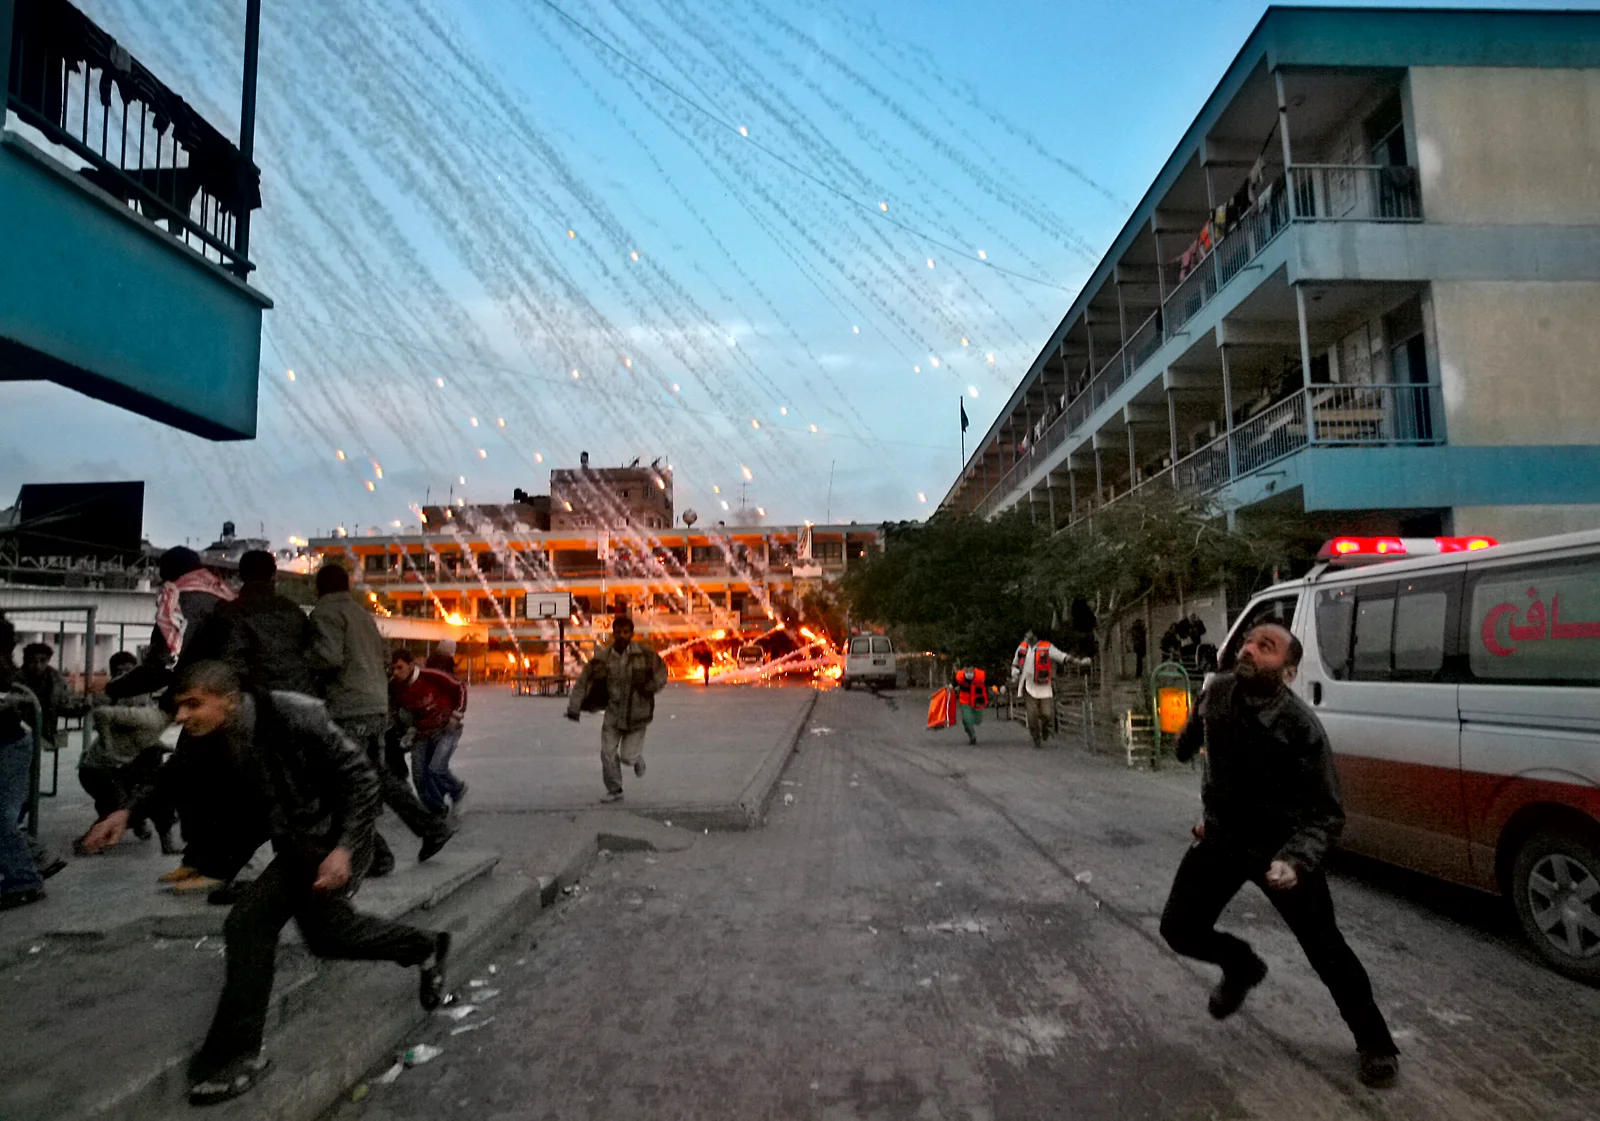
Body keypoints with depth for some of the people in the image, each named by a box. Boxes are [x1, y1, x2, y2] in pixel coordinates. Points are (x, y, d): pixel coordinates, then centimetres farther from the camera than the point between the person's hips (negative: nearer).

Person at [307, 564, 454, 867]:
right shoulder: (361, 612, 18)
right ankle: (431, 825, 17)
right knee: (377, 773, 20)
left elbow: (328, 657, -20)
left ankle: (375, 854, 1)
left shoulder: (325, 612, -6)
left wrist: (299, 661, -3)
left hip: (348, 710, -8)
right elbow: (384, 655, 20)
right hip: (377, 707, 8)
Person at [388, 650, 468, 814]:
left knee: (436, 769, -18)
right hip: (422, 733, 5)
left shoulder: (432, 677, -24)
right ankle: (440, 813, 19)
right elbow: (399, 710, 12)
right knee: (420, 776, 0)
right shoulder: (394, 688, -9)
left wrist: (457, 715, -9)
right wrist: (411, 729, 2)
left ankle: (458, 790, 13)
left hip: (447, 728, -5)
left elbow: (460, 689, -11)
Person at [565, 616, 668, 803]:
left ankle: (637, 758, 36)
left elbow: (661, 672, 3)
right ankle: (614, 790, 23)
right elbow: (584, 681, -6)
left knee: (628, 756, -2)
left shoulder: (645, 654, -9)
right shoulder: (603, 658, -6)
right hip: (614, 713, 2)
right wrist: (574, 707, -13)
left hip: (637, 713, -2)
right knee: (608, 753, 2)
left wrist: (651, 686, -18)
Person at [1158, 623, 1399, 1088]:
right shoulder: (1217, 692, -12)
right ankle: (1242, 966, 35)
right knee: (1178, 929, 2)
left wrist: (1294, 860, -37)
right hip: (1221, 838, 4)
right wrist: (1186, 744, 29)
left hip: (1280, 846, -4)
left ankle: (1374, 1042, 30)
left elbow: (1327, 814, -23)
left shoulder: (1300, 726, -25)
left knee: (1325, 950, 1)